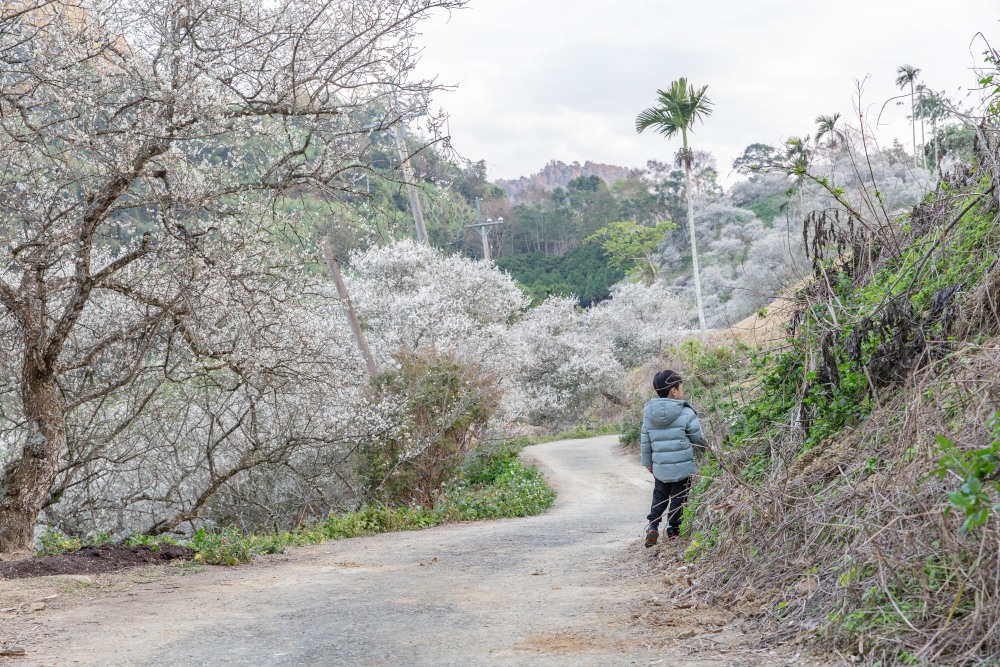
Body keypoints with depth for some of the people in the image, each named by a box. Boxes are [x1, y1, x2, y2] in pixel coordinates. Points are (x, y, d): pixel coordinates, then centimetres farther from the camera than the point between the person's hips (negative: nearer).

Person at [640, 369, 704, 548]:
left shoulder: (648, 414, 1)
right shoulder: (686, 413, -13)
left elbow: (645, 442, 7)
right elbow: (698, 439, -5)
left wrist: (647, 462, 20)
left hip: (660, 468, 4)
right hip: (683, 468, -4)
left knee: (659, 496, 21)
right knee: (678, 499, 11)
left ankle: (652, 525, 7)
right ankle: (673, 530, 15)